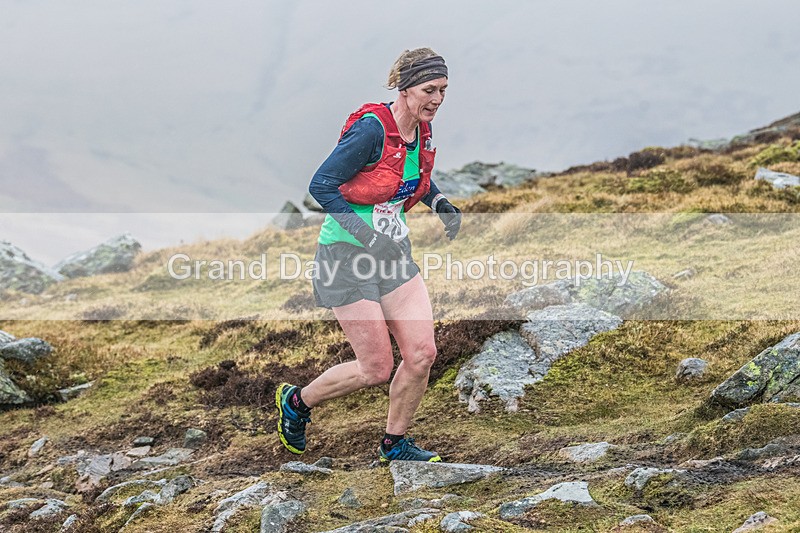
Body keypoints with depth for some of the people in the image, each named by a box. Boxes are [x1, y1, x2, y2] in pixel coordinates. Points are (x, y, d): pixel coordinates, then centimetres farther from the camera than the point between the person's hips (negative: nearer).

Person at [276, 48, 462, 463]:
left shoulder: (422, 131, 4)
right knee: (376, 369, -4)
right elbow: (321, 185, -22)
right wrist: (362, 229, -32)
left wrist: (441, 204, 10)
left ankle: (394, 444, 19)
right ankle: (296, 401, 21)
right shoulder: (371, 128, -21)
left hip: (393, 253, 7)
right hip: (348, 255, -7)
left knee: (422, 354, -2)